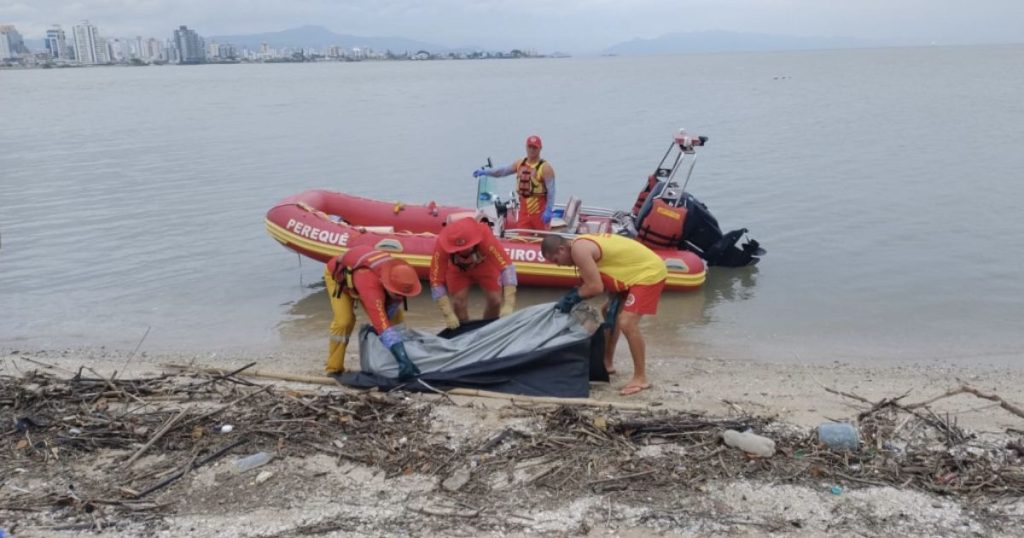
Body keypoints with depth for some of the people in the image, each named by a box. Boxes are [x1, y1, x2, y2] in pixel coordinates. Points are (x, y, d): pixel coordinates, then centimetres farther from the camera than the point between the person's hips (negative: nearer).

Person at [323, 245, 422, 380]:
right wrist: (403, 359, -61)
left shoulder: (398, 274, -29)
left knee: (396, 315, 0)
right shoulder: (370, 285, -49)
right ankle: (334, 369, -6)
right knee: (344, 320, -23)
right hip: (337, 274, -6)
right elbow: (382, 324, -56)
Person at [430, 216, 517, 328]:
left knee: (496, 300, -10)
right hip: (457, 269, 0)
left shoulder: (485, 237, -43)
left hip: (485, 264, 0)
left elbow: (507, 266, -45)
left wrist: (508, 305, -52)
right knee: (458, 302, -15)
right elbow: (436, 282, -33)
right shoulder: (441, 246, -40)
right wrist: (448, 314, -40)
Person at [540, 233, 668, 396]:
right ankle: (608, 363, 33)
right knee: (611, 314, 21)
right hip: (636, 270, 11)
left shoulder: (579, 249, -22)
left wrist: (572, 297, -11)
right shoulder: (583, 244, 8)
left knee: (627, 323, -19)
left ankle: (640, 378, -8)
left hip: (649, 272, -11)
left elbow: (596, 287, -25)